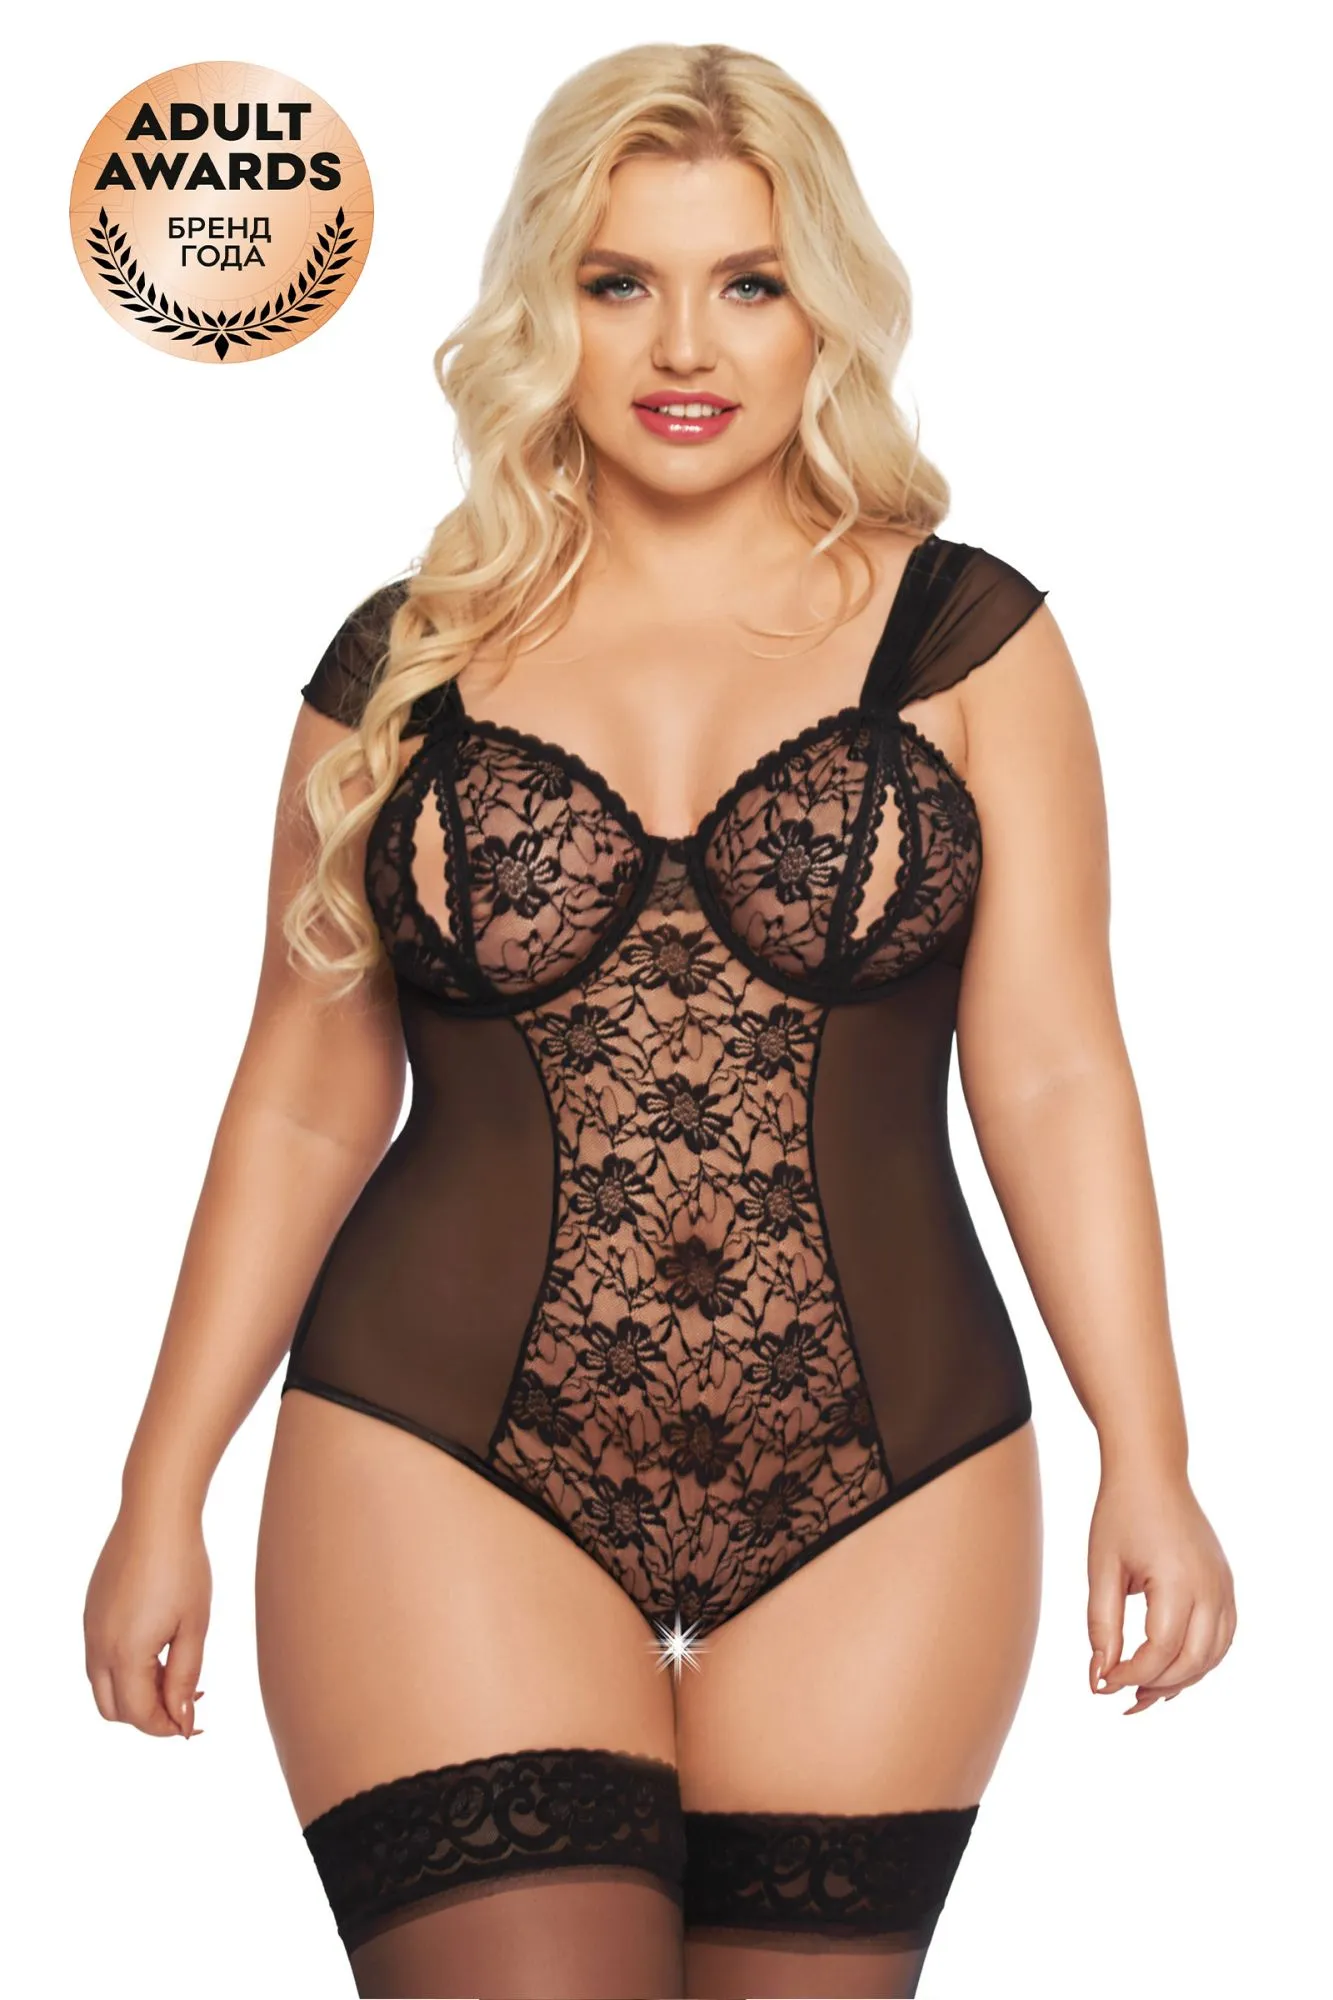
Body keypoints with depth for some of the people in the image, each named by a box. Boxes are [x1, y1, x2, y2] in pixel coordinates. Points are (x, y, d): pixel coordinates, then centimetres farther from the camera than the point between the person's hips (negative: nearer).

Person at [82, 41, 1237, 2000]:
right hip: (445, 1471, 0)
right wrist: (162, 1495, 9)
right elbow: (306, 1102, 10)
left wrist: (1148, 1460, -6)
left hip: (882, 1501, 1)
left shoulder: (965, 639, 4)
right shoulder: (408, 663, 7)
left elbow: (1053, 1073, 1)